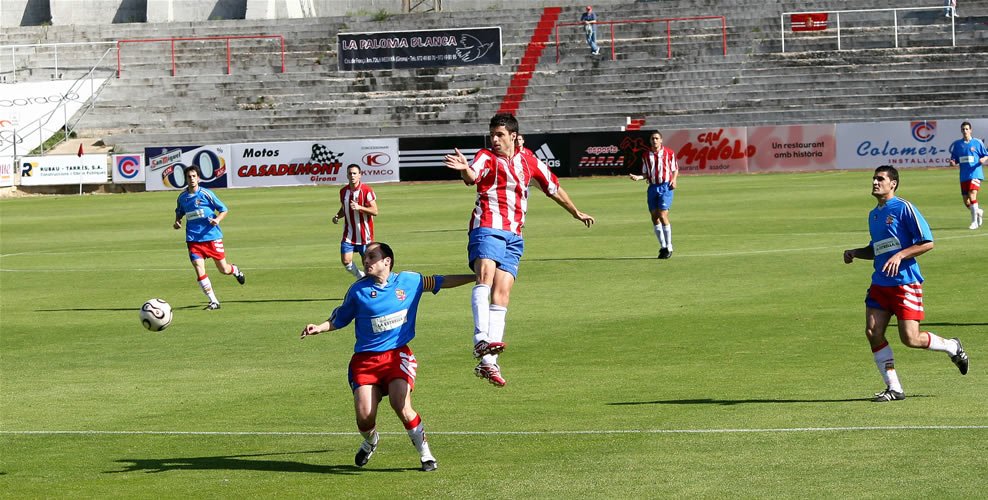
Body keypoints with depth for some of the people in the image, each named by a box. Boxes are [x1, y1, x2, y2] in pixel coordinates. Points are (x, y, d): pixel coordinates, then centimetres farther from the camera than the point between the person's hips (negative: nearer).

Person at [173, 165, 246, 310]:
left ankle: (235, 270, 42)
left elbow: (224, 210, -1)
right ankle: (213, 302, -4)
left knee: (223, 269, 4)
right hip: (193, 239, 2)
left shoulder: (206, 194, -6)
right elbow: (179, 212, 25)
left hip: (212, 236, -2)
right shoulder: (182, 197, 5)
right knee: (199, 269, -13)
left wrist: (217, 220, -19)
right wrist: (177, 222, 4)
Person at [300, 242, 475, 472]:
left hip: (397, 355, -1)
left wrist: (474, 278, 19)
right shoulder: (358, 289, 2)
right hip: (365, 359, 1)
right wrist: (318, 328, -4)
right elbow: (339, 319, 13)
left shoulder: (408, 281, 4)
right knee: (364, 417, -11)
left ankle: (425, 453, -3)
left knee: (401, 406, -23)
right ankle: (370, 440, 27)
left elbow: (441, 282, 17)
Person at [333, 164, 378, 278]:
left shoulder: (366, 190, -10)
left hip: (364, 234, -4)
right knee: (345, 261, -8)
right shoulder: (343, 191, 6)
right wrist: (337, 216, -1)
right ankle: (361, 277, 17)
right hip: (349, 234, 4)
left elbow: (374, 211, -13)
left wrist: (359, 207, -27)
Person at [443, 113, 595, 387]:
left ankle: (488, 362, -3)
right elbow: (472, 178, -20)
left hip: (513, 235, 4)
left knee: (502, 292, -2)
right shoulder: (486, 157, 3)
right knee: (486, 274, -29)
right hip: (487, 227, -4)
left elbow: (554, 189, 31)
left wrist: (577, 213, 41)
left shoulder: (529, 162, 17)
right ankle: (482, 339, -43)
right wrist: (464, 169, -44)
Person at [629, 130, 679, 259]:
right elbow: (646, 174, 12)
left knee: (663, 215, -14)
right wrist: (638, 177, -8)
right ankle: (662, 246, 15)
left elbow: (675, 169, 8)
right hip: (653, 187, 4)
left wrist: (674, 180, -10)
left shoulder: (669, 153, 1)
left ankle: (669, 247, -3)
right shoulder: (646, 156, 9)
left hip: (666, 187, -4)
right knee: (654, 217, 3)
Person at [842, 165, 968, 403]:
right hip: (880, 283, 7)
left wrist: (900, 255, -20)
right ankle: (893, 388, 4)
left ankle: (952, 347, 20)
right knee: (873, 333, -6)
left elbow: (927, 243, -11)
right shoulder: (873, 214, 16)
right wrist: (854, 253, 12)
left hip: (906, 282, -7)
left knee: (910, 339, -10)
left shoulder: (904, 208, -8)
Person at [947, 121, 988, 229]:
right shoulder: (957, 144, 9)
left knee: (972, 196, -20)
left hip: (975, 174, -4)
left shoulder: (977, 142, 0)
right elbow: (954, 160, 14)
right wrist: (953, 163, -9)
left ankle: (974, 222, -11)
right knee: (966, 202, 6)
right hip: (964, 176, 4)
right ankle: (979, 212, 38)